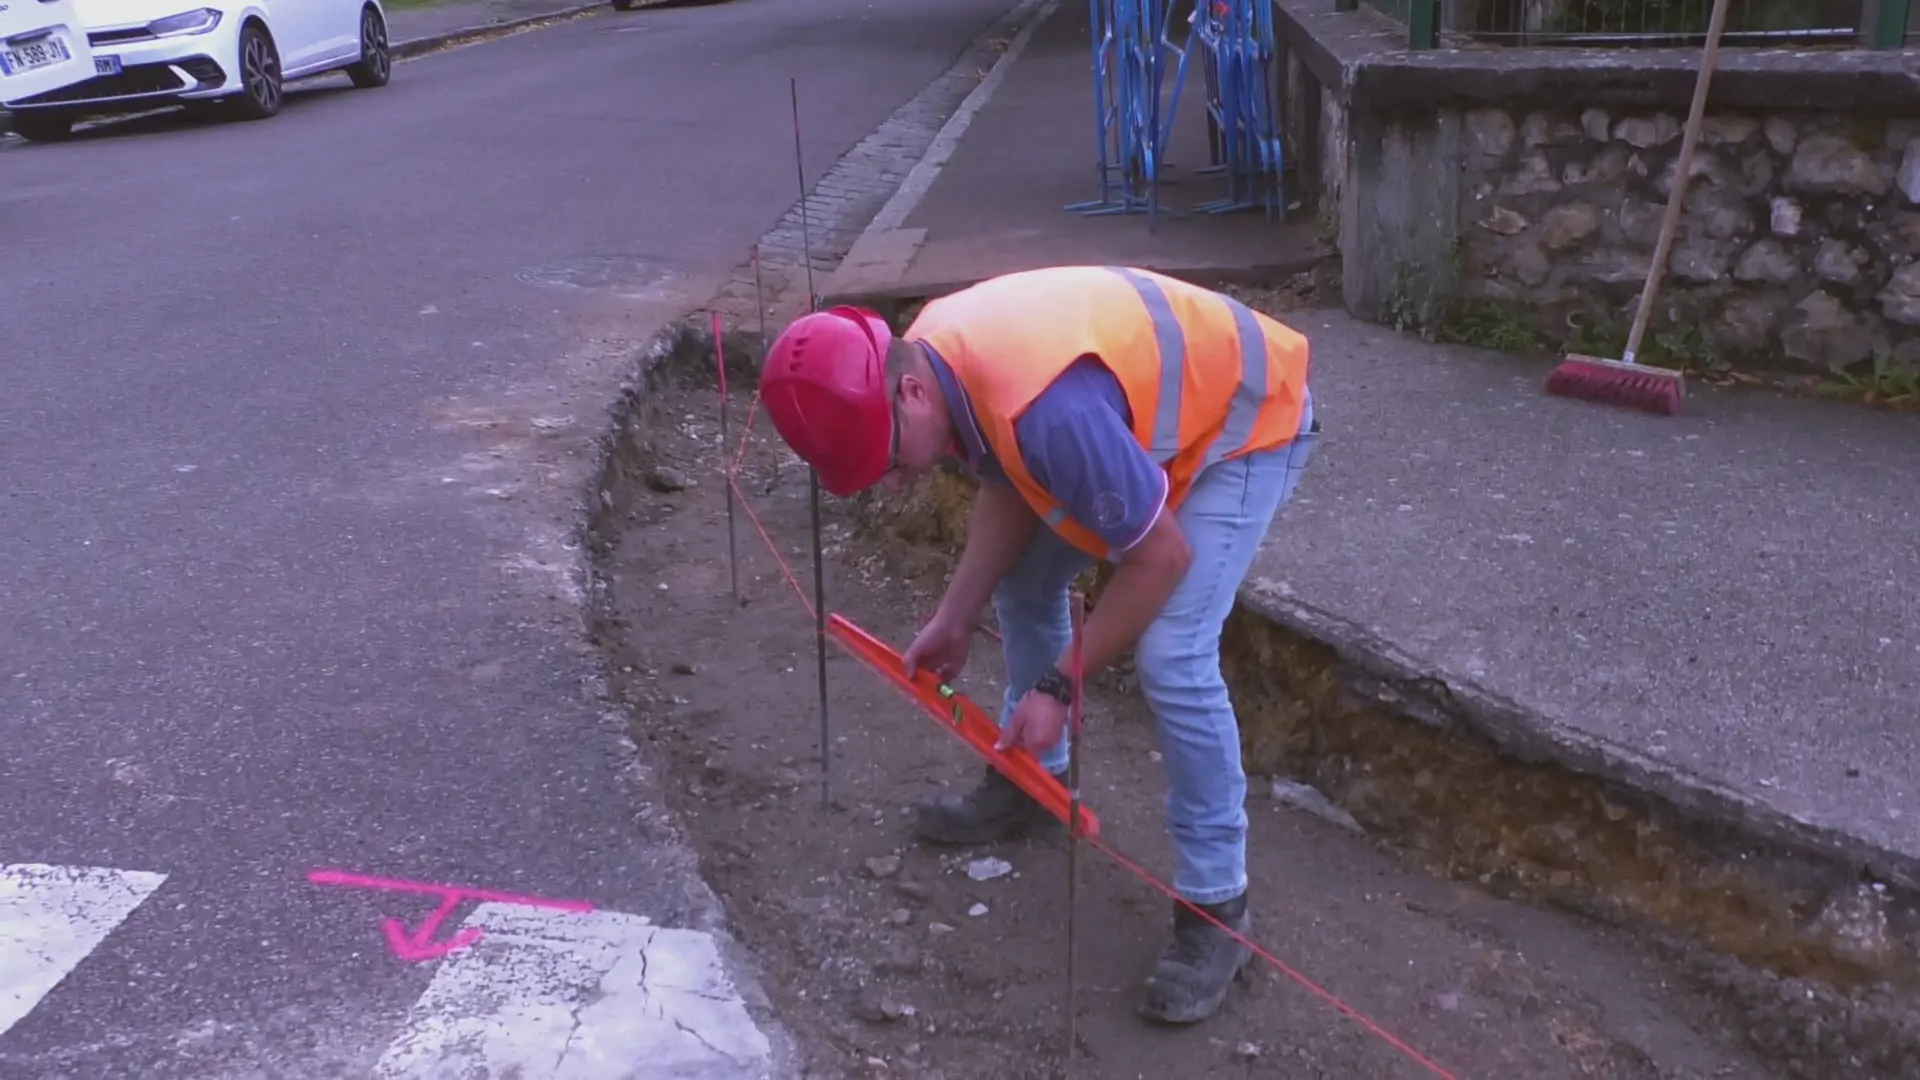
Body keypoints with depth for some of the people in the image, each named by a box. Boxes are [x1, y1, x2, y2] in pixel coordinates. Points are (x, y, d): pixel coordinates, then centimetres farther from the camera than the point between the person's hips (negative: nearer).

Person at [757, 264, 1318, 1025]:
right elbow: (1007, 485, 3)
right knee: (1022, 582, 14)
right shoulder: (929, 358, -15)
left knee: (1171, 658, -20)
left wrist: (1059, 685, -22)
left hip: (1245, 421, -9)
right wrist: (954, 618, -1)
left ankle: (1215, 904, -5)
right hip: (1151, 408, 9)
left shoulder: (1050, 408, -42)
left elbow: (1162, 557, -30)